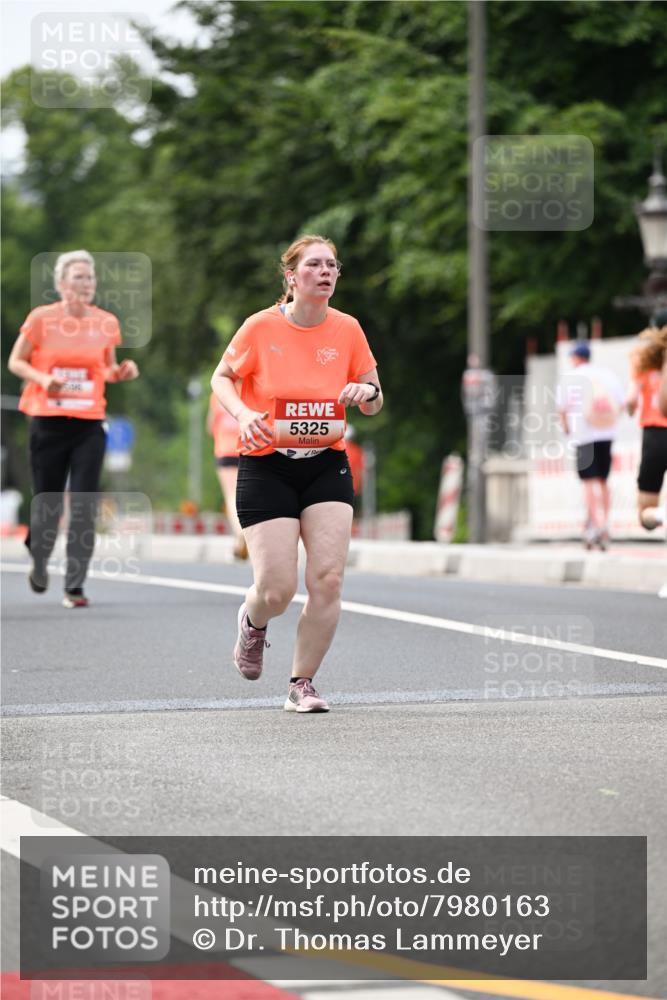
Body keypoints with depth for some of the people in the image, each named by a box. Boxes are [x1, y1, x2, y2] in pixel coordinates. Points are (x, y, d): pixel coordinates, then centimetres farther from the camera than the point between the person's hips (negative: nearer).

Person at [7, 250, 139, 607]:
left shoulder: (106, 323, 5)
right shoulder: (42, 318, -4)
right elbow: (16, 361, 3)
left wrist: (121, 372, -4)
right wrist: (43, 379, -15)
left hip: (89, 424, 1)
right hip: (48, 421, -1)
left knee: (84, 506, -8)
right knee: (47, 501, 7)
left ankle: (75, 585, -5)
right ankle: (39, 562, 37)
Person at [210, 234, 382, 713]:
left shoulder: (347, 329, 0)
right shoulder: (261, 327, -7)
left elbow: (374, 404, 10)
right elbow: (222, 377, 7)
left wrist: (367, 392, -14)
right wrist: (243, 413, -13)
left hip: (327, 466, 3)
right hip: (266, 469, -2)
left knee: (328, 579, -11)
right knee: (278, 590, -7)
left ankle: (302, 683, 6)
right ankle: (253, 621, 32)